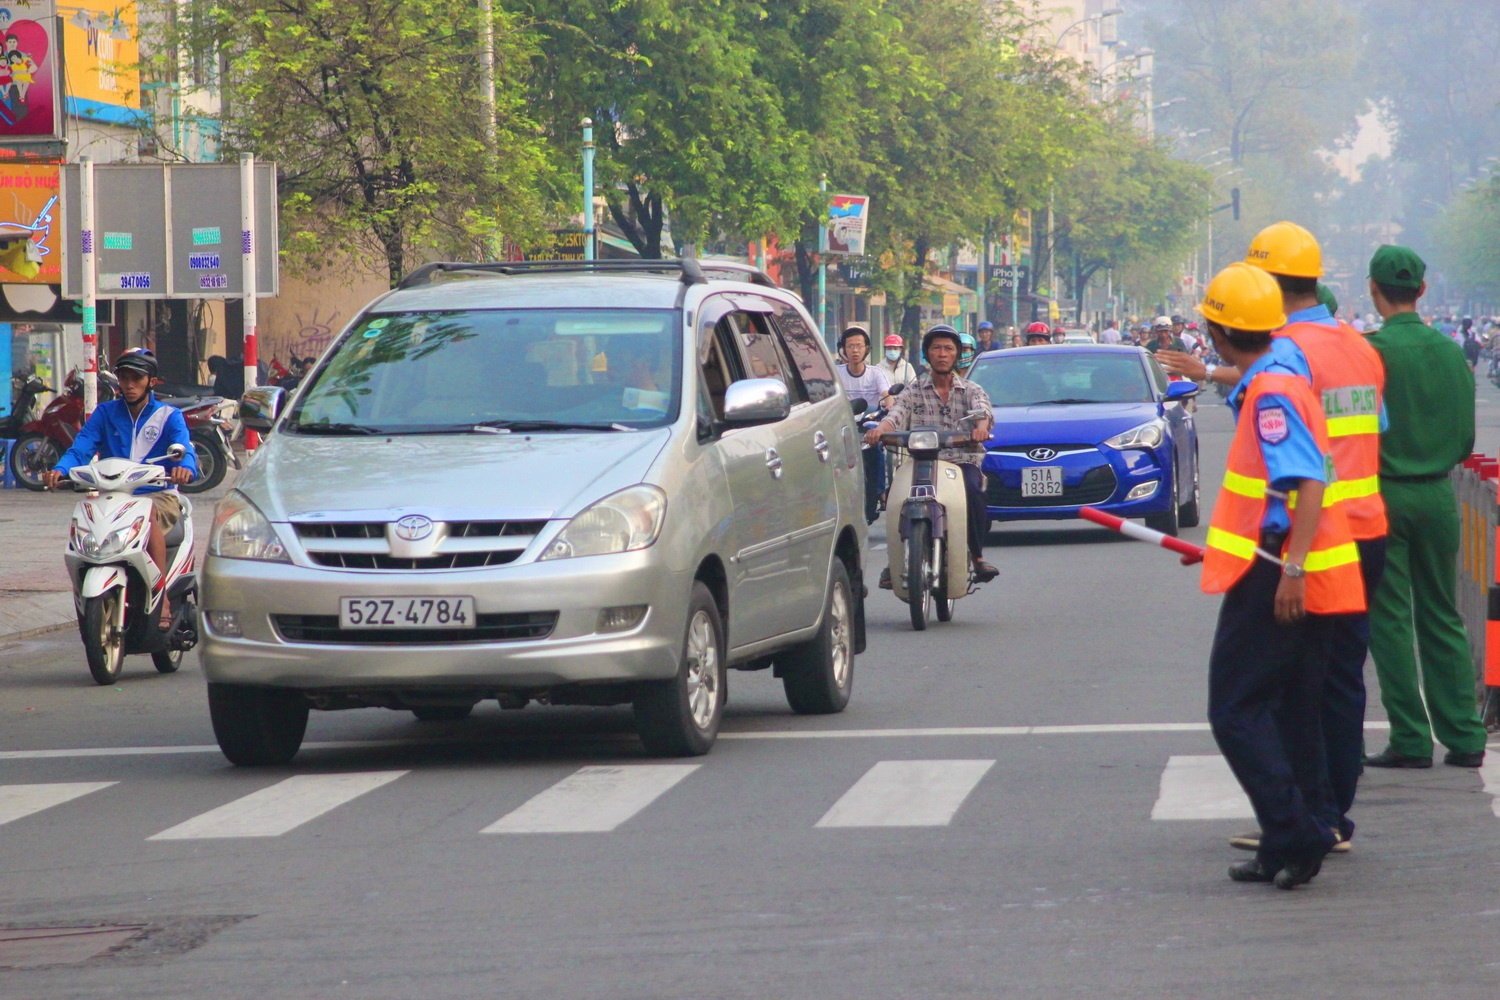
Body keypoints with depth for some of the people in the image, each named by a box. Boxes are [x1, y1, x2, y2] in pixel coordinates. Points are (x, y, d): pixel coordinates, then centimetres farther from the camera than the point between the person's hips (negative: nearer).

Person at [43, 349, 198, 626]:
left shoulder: (169, 416, 7)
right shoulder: (105, 413, 13)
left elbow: (184, 449, -12)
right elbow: (81, 447, -2)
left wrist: (185, 468, -38)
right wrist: (59, 470, -25)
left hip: (159, 496, -2)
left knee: (147, 513, -38)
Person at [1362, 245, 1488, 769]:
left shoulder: (1372, 350, -13)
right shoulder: (1451, 352, 4)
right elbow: (1466, 438, 10)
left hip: (1383, 495, -5)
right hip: (1438, 495, 5)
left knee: (1389, 619, 1)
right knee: (1442, 618, 12)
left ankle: (1411, 740, -1)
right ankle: (1463, 736, 11)